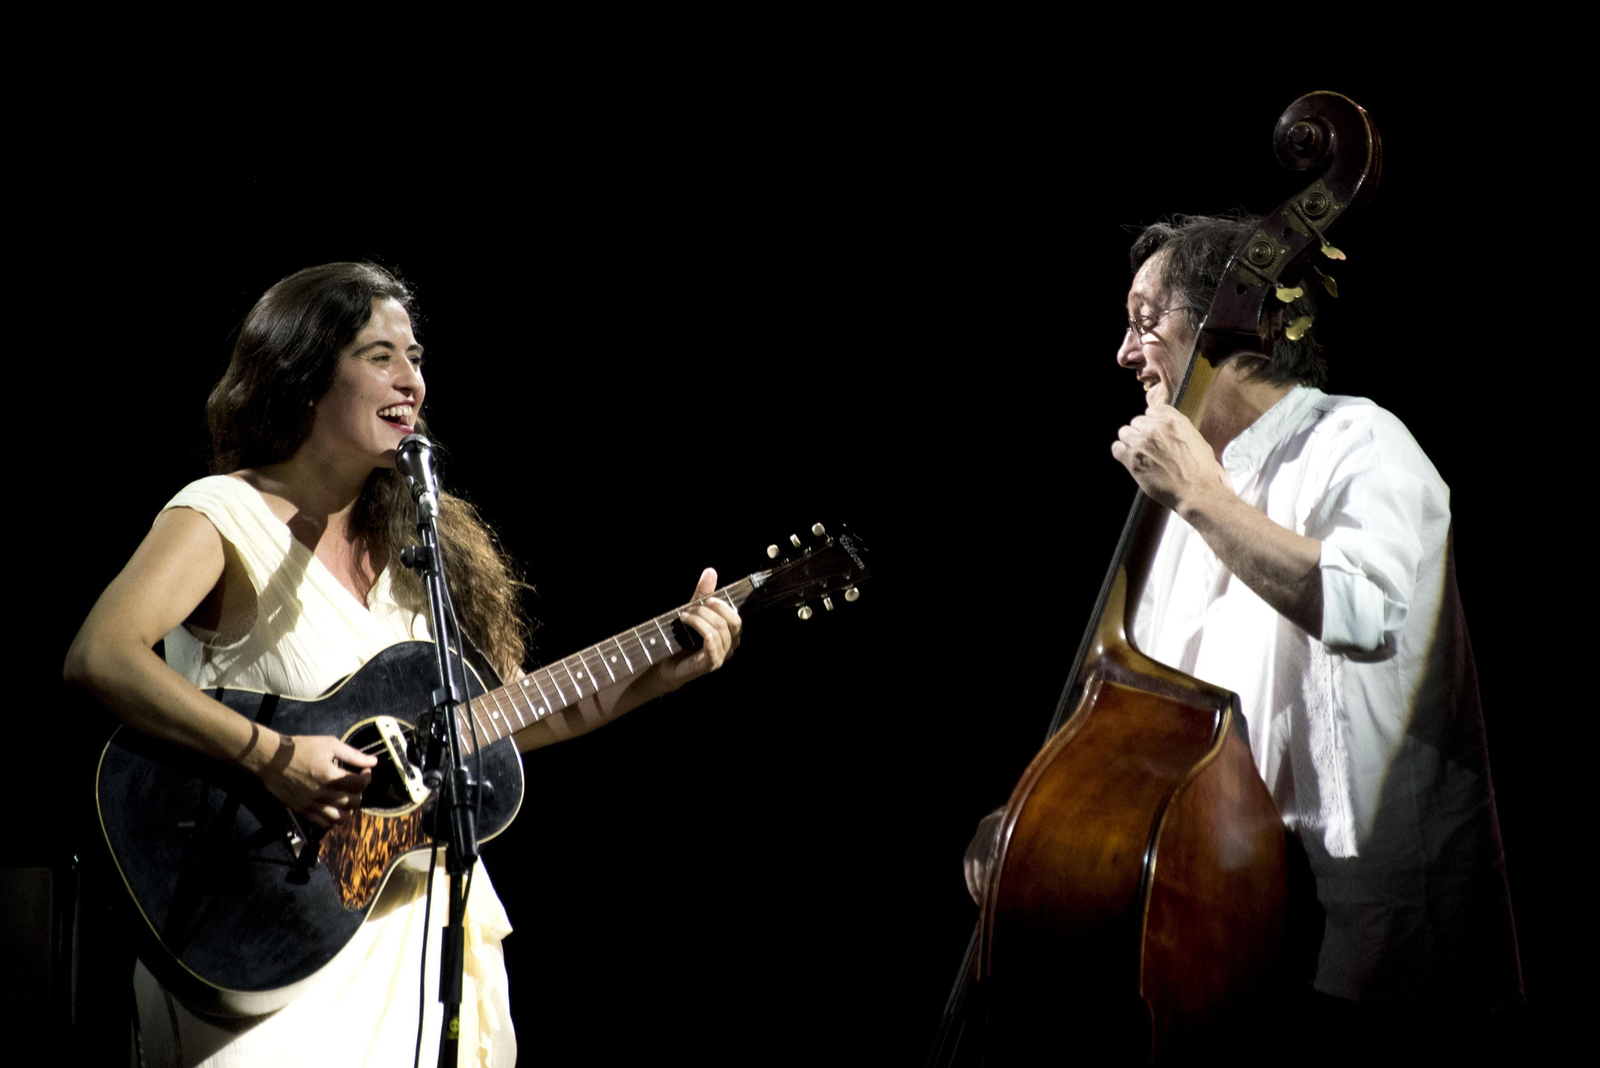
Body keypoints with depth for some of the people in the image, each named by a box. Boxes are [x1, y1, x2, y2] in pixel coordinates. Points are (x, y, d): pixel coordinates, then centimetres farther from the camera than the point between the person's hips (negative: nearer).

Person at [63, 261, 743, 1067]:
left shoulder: (415, 538, 13)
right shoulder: (226, 516, -6)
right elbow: (99, 656, -22)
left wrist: (665, 669, 6)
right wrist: (273, 758, -26)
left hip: (408, 908, 6)